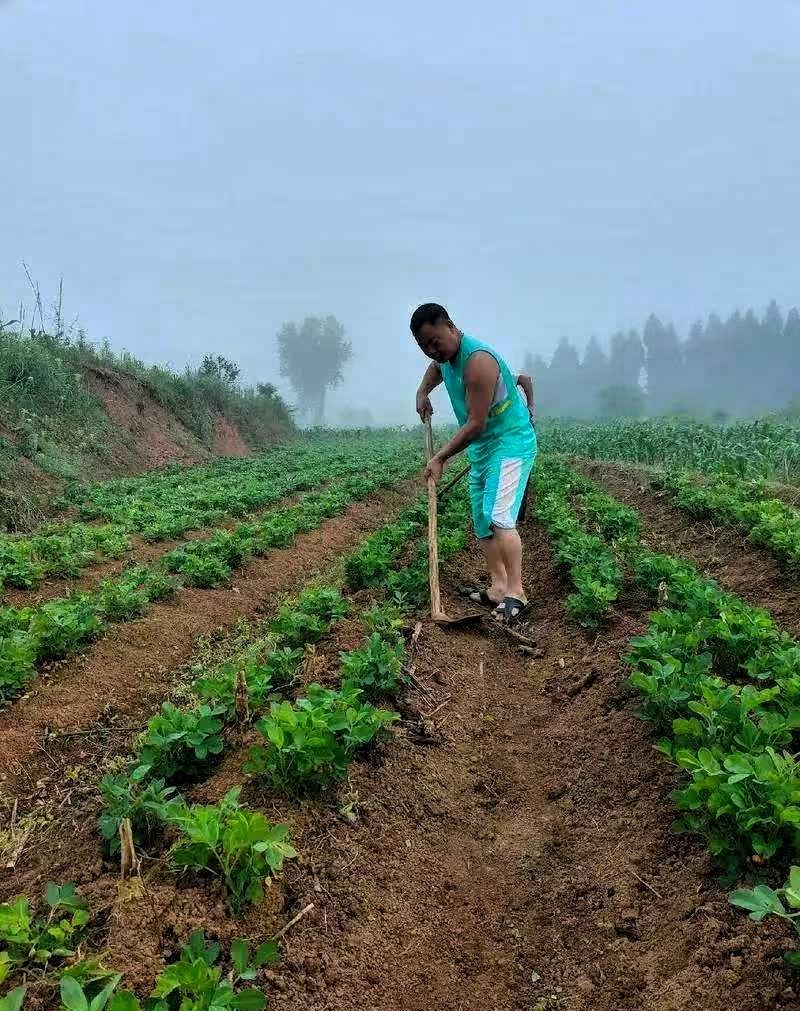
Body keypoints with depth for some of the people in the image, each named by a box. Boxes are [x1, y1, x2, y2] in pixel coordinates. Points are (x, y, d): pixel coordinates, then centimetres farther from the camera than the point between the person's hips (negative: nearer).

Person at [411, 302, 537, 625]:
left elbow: (475, 424, -25)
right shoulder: (444, 356, 5)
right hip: (481, 449, 10)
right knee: (482, 523, 8)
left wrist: (440, 458, -17)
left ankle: (516, 594, -23)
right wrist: (422, 393, 16)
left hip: (510, 443, -10)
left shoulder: (478, 360, -25)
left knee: (499, 516, -23)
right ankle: (498, 588, 11)